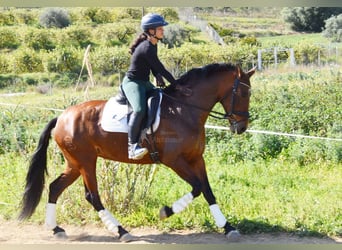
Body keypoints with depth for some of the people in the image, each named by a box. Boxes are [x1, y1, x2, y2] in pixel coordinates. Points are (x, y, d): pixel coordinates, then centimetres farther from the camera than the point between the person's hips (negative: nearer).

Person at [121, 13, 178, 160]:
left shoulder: (152, 46, 9)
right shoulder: (147, 48, -21)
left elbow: (154, 67, 18)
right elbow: (161, 69, -21)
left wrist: (158, 77, -2)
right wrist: (176, 84, -17)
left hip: (144, 83, 11)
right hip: (132, 82, -11)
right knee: (140, 109, -33)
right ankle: (132, 146, -36)